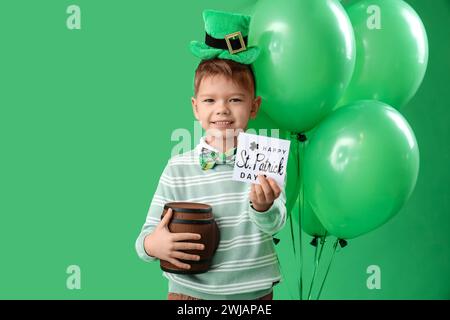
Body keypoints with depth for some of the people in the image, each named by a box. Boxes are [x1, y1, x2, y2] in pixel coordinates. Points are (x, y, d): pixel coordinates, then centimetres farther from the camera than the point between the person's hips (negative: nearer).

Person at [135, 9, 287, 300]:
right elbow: (149, 235, -6)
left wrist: (264, 208, -37)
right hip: (189, 292, 0)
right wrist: (152, 244, -27)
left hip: (254, 292, 0)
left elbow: (274, 225, -16)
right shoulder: (178, 168, -8)